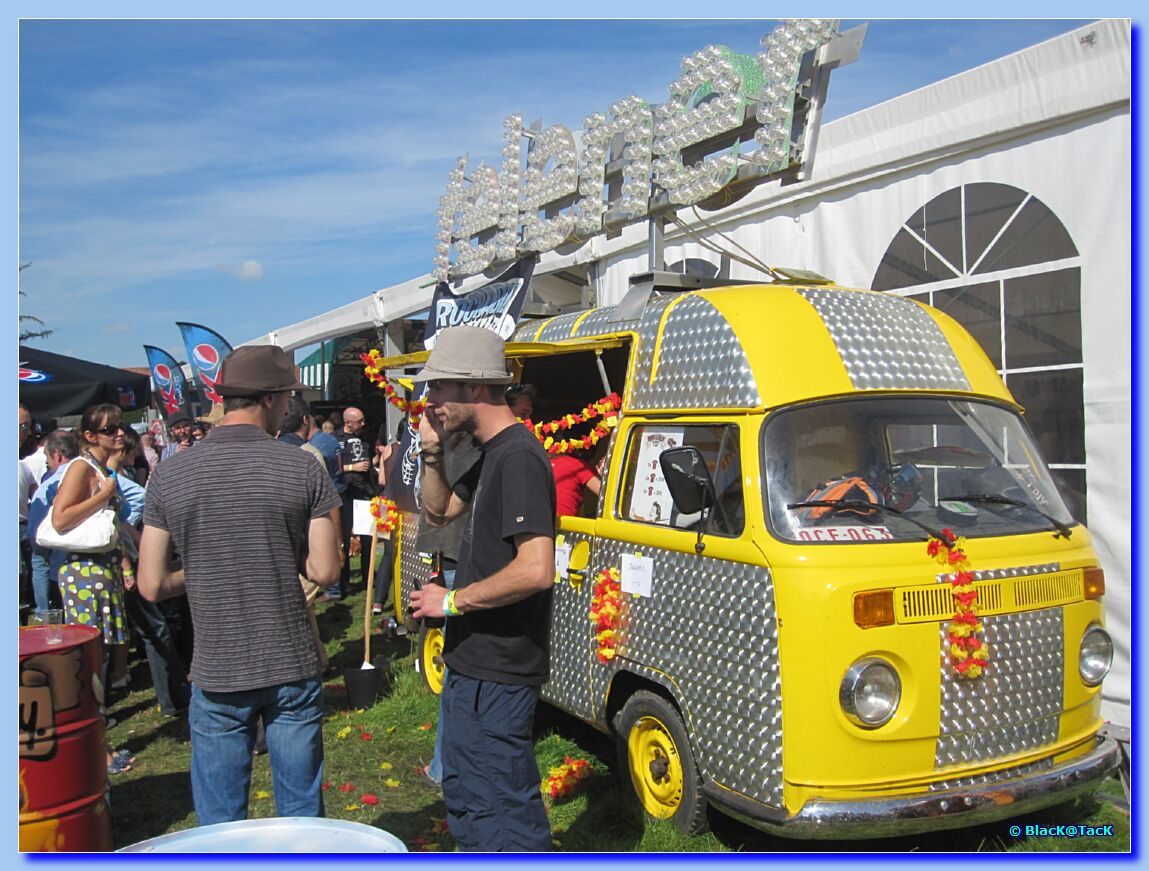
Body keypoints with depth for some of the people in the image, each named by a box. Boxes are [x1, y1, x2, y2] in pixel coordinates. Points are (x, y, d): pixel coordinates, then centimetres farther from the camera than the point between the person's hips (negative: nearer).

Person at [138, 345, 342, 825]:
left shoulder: (169, 475, -4)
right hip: (292, 668, -1)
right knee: (301, 813, 15)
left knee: (219, 824, 14)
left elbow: (152, 586, -3)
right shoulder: (304, 468, -9)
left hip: (216, 675, 1)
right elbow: (325, 571, -9)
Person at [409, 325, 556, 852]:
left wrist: (453, 601, -18)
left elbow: (536, 571, -30)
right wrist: (432, 452, 6)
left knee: (506, 814, 1)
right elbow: (439, 511, 23)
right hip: (474, 665, 10)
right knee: (466, 800, 25)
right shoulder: (492, 454, 10)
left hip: (497, 674, -10)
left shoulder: (518, 457, -21)